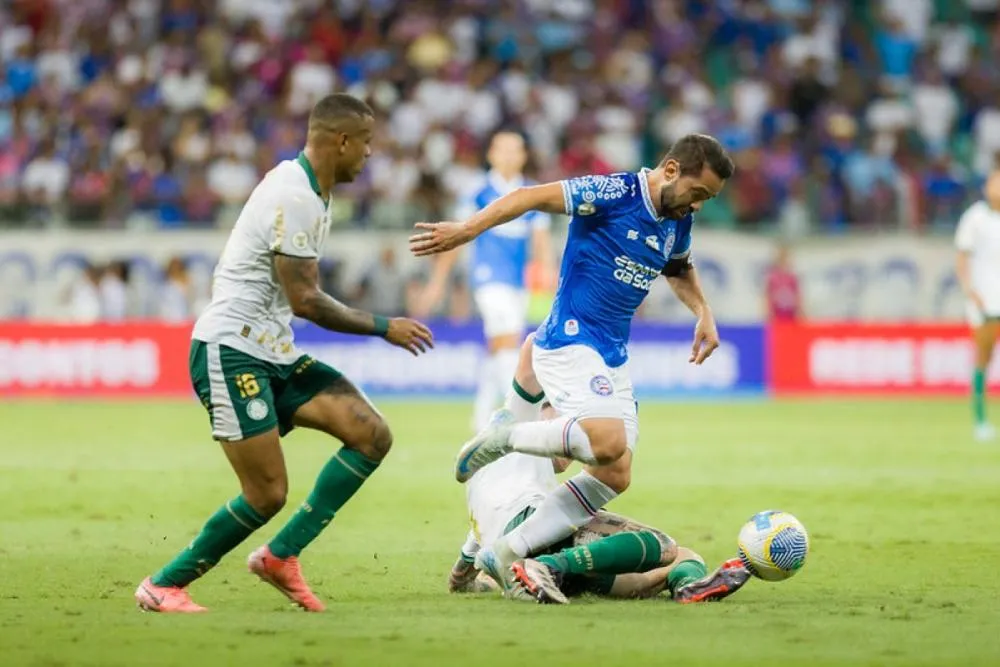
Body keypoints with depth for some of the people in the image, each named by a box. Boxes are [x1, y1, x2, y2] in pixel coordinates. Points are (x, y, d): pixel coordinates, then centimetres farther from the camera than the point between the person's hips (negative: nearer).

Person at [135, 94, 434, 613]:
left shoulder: (306, 190, 14)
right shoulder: (293, 199, -18)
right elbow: (305, 301, -18)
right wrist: (384, 328, -9)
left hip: (272, 355, 10)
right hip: (230, 353, -10)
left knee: (372, 435, -5)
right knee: (267, 495, -13)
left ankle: (281, 556, 1)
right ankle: (163, 586, 3)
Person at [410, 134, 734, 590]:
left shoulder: (677, 223, 11)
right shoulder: (614, 193, -13)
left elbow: (680, 270, 33)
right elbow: (532, 197, -16)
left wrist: (703, 314, 18)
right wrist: (465, 231, -22)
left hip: (612, 357, 9)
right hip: (570, 341, -9)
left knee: (615, 476, 0)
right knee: (608, 440, -31)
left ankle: (506, 554, 5)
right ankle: (502, 437, -8)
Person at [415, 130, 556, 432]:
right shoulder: (481, 193, -2)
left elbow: (540, 237, 3)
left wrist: (547, 267, -17)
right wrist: (438, 281, 4)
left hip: (518, 282, 5)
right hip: (490, 279, -5)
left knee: (497, 351, 12)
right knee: (508, 341, -18)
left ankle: (482, 417, 23)